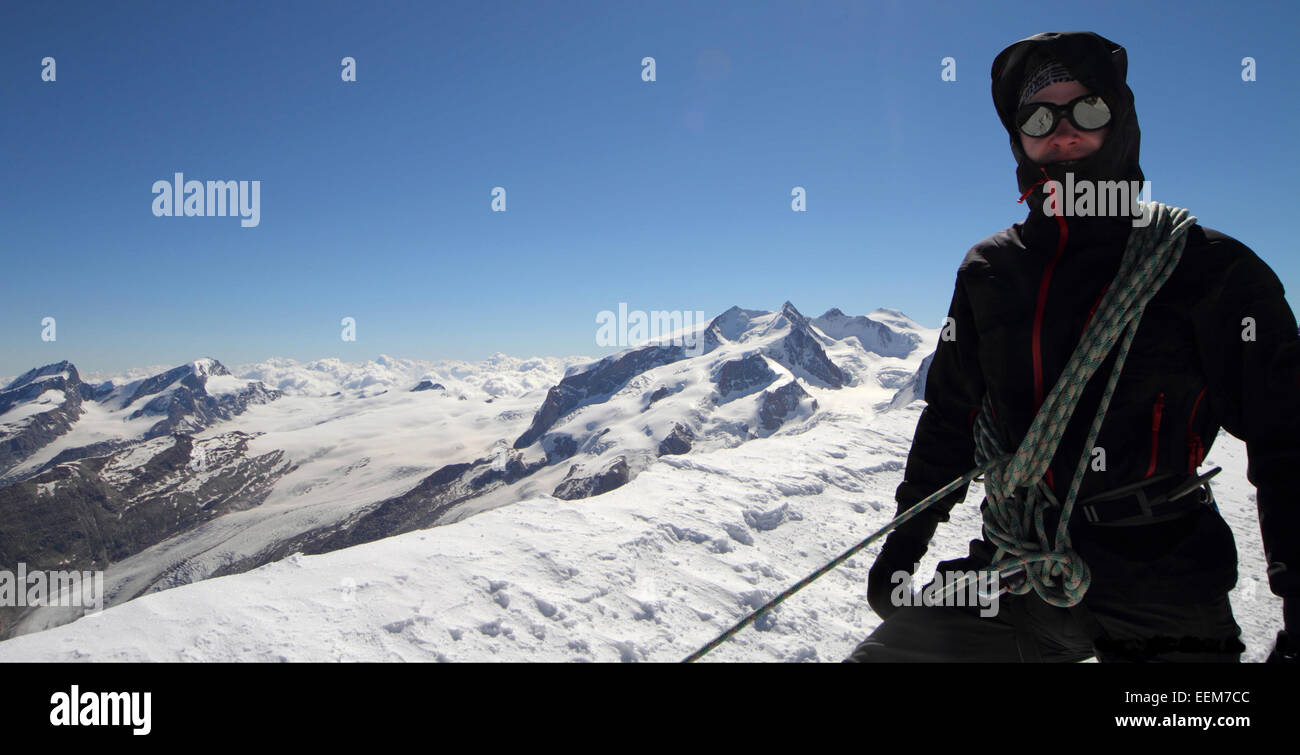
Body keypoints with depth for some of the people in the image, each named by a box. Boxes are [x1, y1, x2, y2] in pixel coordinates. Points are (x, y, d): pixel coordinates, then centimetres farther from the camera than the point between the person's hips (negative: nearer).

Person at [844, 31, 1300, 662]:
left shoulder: (1210, 269, -2)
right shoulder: (987, 273, 7)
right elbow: (949, 417, 16)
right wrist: (904, 541, 17)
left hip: (1162, 588, -2)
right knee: (882, 654, -5)